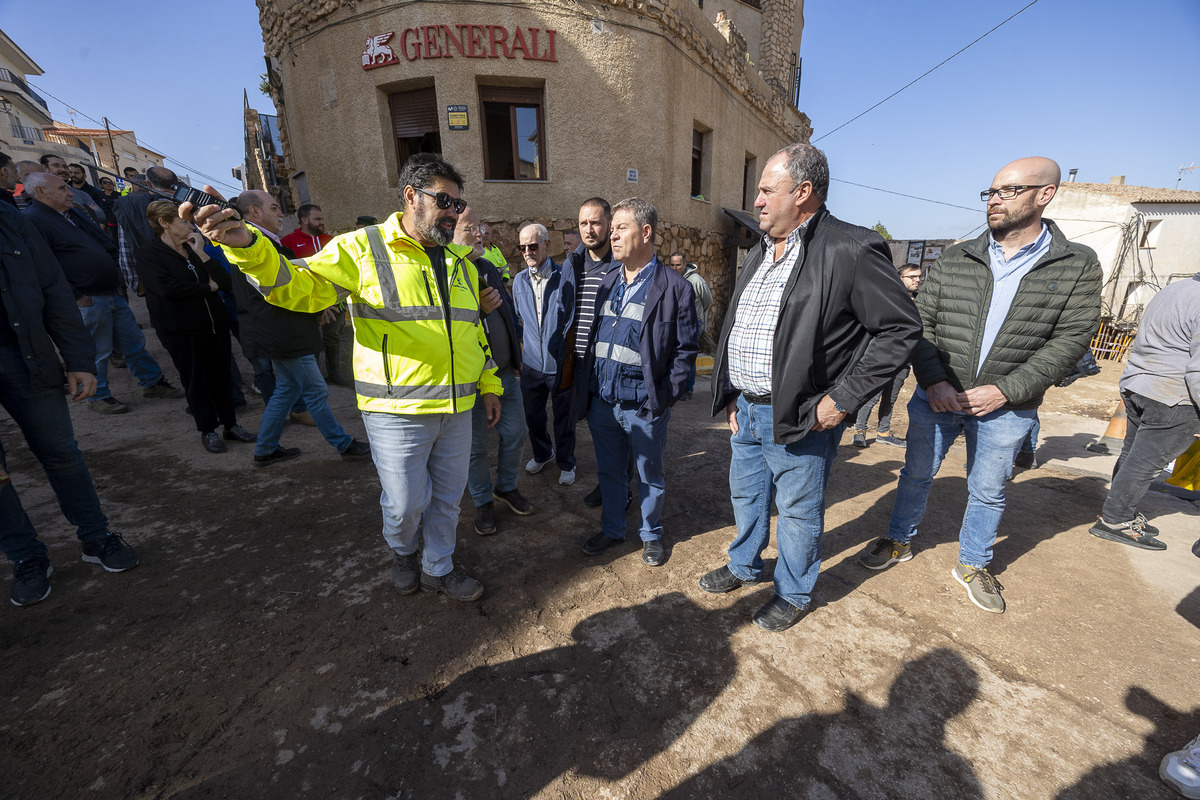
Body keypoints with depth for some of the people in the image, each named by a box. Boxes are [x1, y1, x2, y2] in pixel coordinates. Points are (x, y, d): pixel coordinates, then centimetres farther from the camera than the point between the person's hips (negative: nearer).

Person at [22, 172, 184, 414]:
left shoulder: (73, 213, 16)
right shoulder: (32, 220, -11)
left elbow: (106, 246, 23)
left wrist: (115, 280, 16)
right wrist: (75, 296, -18)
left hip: (112, 293, 8)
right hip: (87, 301, -8)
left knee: (134, 342, 12)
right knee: (96, 353, 2)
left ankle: (153, 382, 22)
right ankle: (98, 397, 16)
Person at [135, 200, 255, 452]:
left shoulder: (194, 249, 15)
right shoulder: (149, 255, -3)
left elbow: (225, 282, 2)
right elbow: (168, 288, -19)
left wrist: (201, 253, -5)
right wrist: (208, 288, -8)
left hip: (215, 323, 5)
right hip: (181, 330, -5)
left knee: (221, 375, 8)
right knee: (195, 379, 3)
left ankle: (231, 424, 18)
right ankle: (208, 430, 14)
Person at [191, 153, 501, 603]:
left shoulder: (460, 262, 13)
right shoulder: (363, 248, -4)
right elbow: (299, 288, -11)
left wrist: (488, 384, 17)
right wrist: (246, 246, -29)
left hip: (456, 408, 5)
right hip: (397, 409, -5)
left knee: (447, 497, 16)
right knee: (405, 503, 6)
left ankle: (438, 568, 40)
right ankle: (403, 550, 42)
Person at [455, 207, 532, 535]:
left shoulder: (489, 268, 11)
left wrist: (515, 360, 17)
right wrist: (478, 308, -29)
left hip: (505, 373, 6)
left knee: (515, 433, 14)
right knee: (475, 446, 8)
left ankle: (507, 487, 38)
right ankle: (483, 502, 30)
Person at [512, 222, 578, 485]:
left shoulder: (567, 276, -8)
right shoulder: (519, 280, 6)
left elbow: (576, 320, -4)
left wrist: (569, 359, -8)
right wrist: (519, 355, 14)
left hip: (560, 363, -4)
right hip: (532, 364, 4)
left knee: (564, 418, 10)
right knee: (533, 416, 17)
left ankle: (566, 463, 32)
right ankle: (542, 453, 43)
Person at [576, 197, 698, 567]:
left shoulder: (675, 288, -7)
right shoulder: (607, 281, 10)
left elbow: (685, 349, -6)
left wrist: (664, 397, -13)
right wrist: (585, 386, 8)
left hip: (643, 405, -5)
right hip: (601, 401, 5)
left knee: (650, 474, 14)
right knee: (609, 471, 18)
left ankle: (651, 534, 36)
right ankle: (612, 529, 39)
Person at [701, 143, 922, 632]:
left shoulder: (851, 250, -14)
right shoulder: (760, 253, 10)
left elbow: (901, 328, -14)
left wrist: (844, 398, -17)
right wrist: (733, 396, 12)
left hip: (799, 417, -7)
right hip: (745, 409, 8)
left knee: (798, 511, 12)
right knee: (746, 496, 23)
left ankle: (794, 595, 37)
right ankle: (744, 567, 48)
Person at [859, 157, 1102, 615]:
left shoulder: (1078, 266, -2)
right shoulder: (954, 260, -1)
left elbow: (1071, 340, -7)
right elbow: (921, 323, -3)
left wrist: (1005, 391, -17)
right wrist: (933, 381, -15)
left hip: (1007, 408, 0)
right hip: (937, 398, 1)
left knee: (988, 491, 15)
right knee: (917, 474, 13)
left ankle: (973, 565, 36)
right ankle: (899, 541, 35)